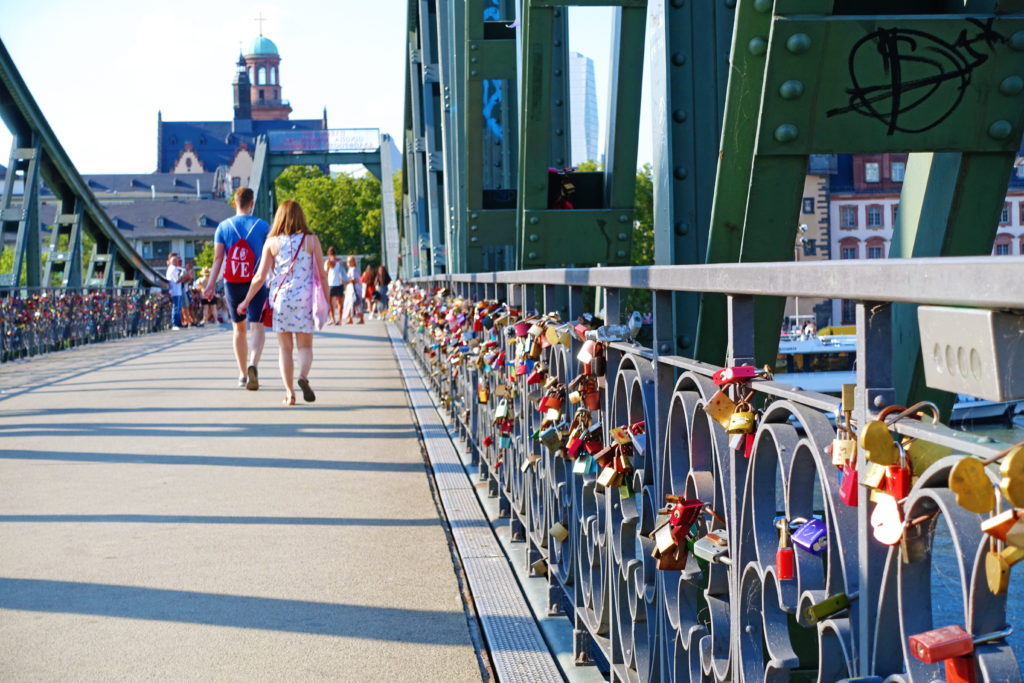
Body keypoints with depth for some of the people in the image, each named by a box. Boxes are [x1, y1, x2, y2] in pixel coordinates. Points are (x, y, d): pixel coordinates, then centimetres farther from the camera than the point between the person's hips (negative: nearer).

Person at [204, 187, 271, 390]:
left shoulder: (223, 226, 3)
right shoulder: (262, 226, -1)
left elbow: (218, 258, -2)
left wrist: (210, 285, -3)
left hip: (232, 284, 2)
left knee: (239, 328, 14)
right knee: (257, 326, -5)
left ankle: (243, 374, 20)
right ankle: (253, 364, -31)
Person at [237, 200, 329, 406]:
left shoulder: (272, 243, 3)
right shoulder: (311, 240, 1)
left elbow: (260, 277, 2)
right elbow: (321, 274, 0)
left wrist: (246, 301, 12)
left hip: (280, 298, 1)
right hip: (304, 298, -1)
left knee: (285, 347, 7)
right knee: (305, 345, 6)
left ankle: (289, 392, -1)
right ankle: (303, 376, -22)